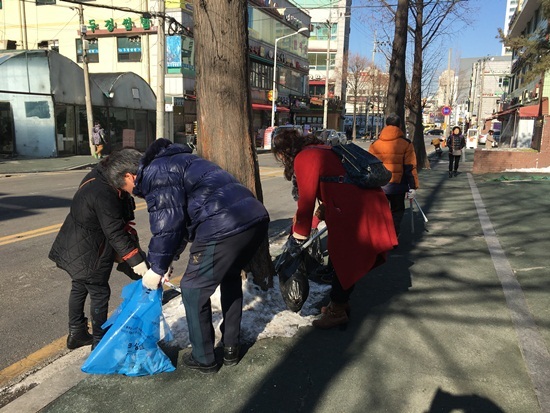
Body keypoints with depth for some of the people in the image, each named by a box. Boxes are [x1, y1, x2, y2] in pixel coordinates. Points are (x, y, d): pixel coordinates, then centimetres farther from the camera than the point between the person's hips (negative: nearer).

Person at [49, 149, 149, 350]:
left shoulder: (98, 176, -3)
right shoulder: (104, 196, -32)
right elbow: (115, 233, -29)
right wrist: (135, 260, -26)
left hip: (74, 247, 10)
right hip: (87, 253, -10)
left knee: (79, 287, 21)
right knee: (99, 293, 4)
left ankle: (76, 333, 39)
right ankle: (99, 342, 19)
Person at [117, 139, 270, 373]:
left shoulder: (155, 173, 2)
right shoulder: (173, 162, 32)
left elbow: (167, 225, -6)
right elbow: (183, 216, 34)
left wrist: (157, 268, 6)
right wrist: (169, 257, 35)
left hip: (224, 228, -10)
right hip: (258, 219, 10)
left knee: (194, 290, 10)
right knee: (230, 279, 29)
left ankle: (203, 359, 25)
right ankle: (231, 349, 39)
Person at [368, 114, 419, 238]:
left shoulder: (375, 144, 4)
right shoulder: (406, 144, -5)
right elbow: (410, 168, -7)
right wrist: (413, 187, -2)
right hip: (398, 186, -2)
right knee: (397, 212, 14)